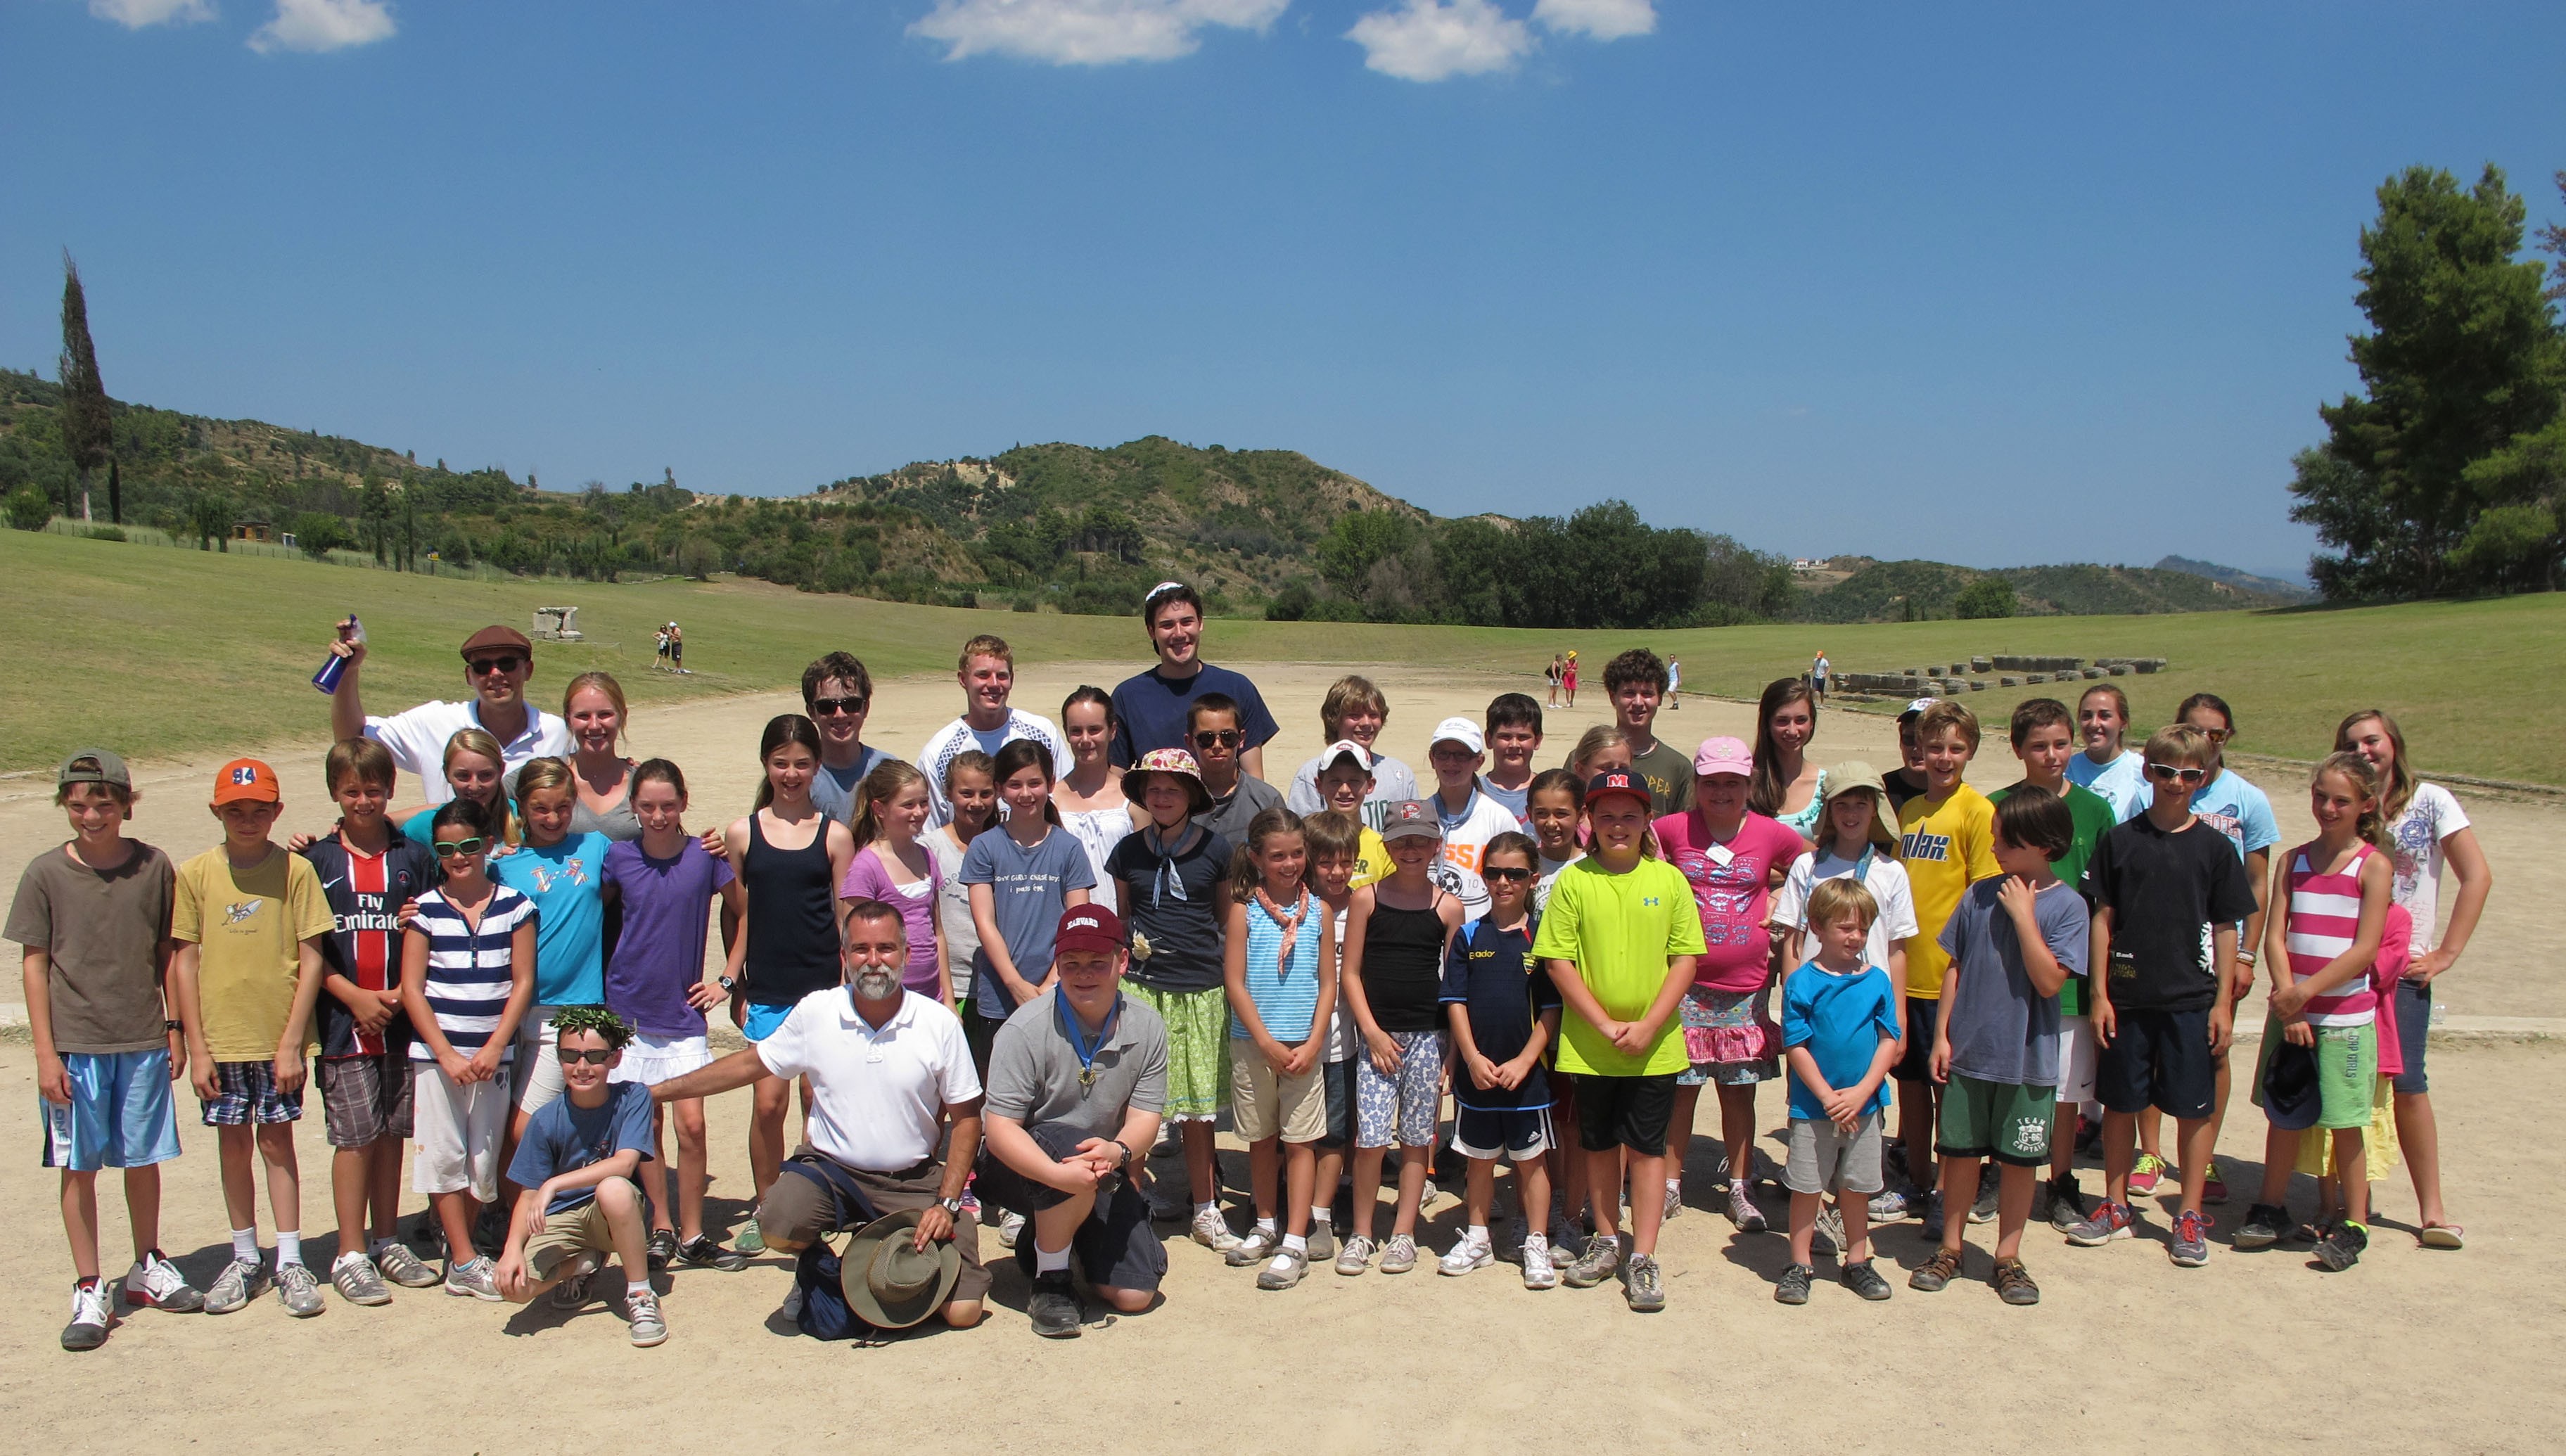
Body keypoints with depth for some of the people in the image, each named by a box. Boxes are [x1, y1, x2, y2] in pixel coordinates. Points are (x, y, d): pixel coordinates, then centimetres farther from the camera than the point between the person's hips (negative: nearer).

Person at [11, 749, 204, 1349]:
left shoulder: (153, 866, 0)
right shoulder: (45, 874, -4)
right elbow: (36, 964, -1)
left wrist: (174, 1027, 6)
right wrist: (45, 1052, -5)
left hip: (144, 1041, 1)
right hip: (75, 1045, -1)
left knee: (144, 1159, 12)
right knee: (80, 1168, 4)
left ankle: (148, 1268, 30)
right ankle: (89, 1291, 15)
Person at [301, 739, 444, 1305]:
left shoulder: (416, 857, 6)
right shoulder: (317, 861, 2)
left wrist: (404, 992, -8)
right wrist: (355, 996, -10)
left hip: (402, 1020, 2)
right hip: (343, 1020, -2)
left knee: (391, 1133, 10)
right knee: (355, 1136, 0)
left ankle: (387, 1243, 22)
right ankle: (351, 1254, 9)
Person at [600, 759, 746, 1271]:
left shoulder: (706, 856, -6)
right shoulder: (618, 858, -3)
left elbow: (744, 912, 7)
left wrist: (727, 978, 5)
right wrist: (601, 984, 5)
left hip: (684, 1013, -1)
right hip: (627, 1011, 1)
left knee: (691, 1124, -4)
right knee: (646, 1124, 6)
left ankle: (692, 1237, 9)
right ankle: (661, 1229, 19)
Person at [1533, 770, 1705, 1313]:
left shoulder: (1668, 880, -2)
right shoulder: (1573, 881, -4)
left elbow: (1686, 959, -2)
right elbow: (1558, 962, -6)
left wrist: (1647, 1027, -11)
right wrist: (1605, 1025, -12)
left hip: (1654, 1044, 0)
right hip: (1589, 1042, 0)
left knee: (1647, 1145, 5)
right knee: (1599, 1143, 13)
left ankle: (1643, 1258, 13)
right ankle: (1606, 1242, 29)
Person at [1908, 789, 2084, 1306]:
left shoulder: (2067, 905, -9)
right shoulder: (1979, 896, -1)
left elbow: (2049, 981, -19)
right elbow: (1955, 968, 6)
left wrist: (2023, 914, -20)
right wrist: (1941, 1036, 4)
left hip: (2028, 1060, -2)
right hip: (1969, 1053, 2)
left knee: (2019, 1160, 10)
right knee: (1960, 1151, 11)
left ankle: (2008, 1257, 25)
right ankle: (1950, 1248, 26)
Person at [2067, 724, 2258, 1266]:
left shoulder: (2214, 848, 0)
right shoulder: (2121, 840, 1)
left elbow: (2226, 929, 3)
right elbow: (2103, 917, 3)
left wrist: (2224, 1002, -2)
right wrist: (2099, 992, -2)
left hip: (2191, 999, -1)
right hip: (2128, 996, 1)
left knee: (2194, 1109, 5)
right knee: (2119, 1101, 9)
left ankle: (2190, 1216, 17)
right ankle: (2116, 1206, 23)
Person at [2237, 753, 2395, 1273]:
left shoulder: (2373, 866, -6)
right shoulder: (2293, 862, 6)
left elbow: (2364, 949, -12)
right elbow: (2275, 936, 0)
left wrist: (2307, 991, -18)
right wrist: (2287, 1000, -12)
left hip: (2346, 1015, -4)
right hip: (2290, 1010, 4)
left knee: (2344, 1123, 3)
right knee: (2283, 1114, 12)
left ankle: (2354, 1224, 14)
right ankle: (2271, 1207, 24)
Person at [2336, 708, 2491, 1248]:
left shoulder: (2431, 802, 0)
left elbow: (2477, 877, -4)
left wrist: (2447, 953, -8)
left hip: (2404, 969, -2)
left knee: (2407, 1086, -5)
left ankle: (2432, 1211, 5)